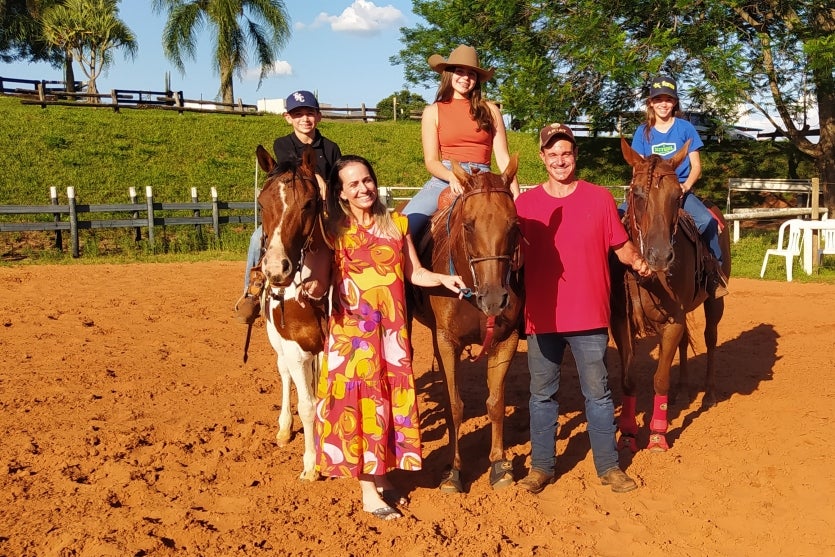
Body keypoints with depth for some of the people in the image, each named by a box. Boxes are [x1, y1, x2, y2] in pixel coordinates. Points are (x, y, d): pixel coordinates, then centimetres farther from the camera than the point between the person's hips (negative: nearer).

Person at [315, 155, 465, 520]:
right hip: (352, 330, -3)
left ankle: (383, 475, 27)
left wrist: (443, 279, -10)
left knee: (391, 396, 9)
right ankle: (368, 490, 12)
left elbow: (414, 273, 7)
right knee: (358, 398, 1)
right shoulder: (335, 230, -2)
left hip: (391, 329, 3)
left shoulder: (396, 224, 6)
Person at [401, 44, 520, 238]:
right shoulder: (433, 112, 11)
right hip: (445, 179, 0)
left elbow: (503, 157, 10)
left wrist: (516, 196, -2)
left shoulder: (489, 110, 13)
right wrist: (453, 177, -17)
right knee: (406, 224, -26)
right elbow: (431, 161, 5)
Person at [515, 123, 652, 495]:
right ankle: (541, 465, 26)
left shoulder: (600, 199, 0)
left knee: (598, 394, 9)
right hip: (542, 317, 1)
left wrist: (637, 261, -14)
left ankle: (608, 466, 23)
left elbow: (622, 245, 5)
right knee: (542, 394, 12)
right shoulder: (525, 204, 2)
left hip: (589, 317, -1)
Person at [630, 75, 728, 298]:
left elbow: (696, 166, 5)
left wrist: (685, 186, -15)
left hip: (680, 190, -1)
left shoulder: (685, 128, 5)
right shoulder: (643, 132, 9)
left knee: (707, 221, -30)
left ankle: (715, 269, -12)